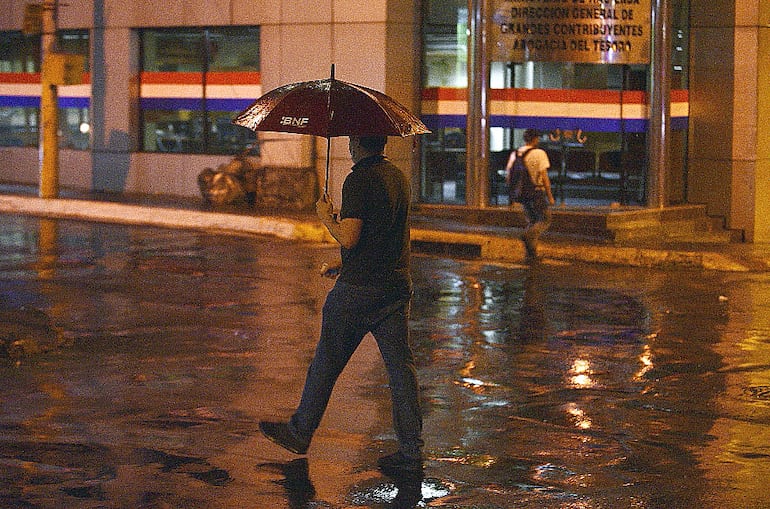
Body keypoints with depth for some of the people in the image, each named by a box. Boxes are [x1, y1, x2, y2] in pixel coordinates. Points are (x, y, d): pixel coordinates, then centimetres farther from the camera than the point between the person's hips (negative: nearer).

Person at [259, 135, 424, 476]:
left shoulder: (359, 180, -14)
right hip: (397, 286, 7)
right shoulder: (399, 177, 13)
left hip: (358, 290, -7)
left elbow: (348, 238, -22)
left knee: (326, 362, 8)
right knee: (401, 367, 4)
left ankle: (300, 433, 23)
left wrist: (326, 217, -3)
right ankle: (412, 451, 2)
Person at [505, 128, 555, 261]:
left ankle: (531, 254, 10)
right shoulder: (539, 153, -11)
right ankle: (528, 235, -22)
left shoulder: (514, 154, 7)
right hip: (537, 192, -6)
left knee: (532, 222, 17)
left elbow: (508, 176, 9)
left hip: (522, 194, 6)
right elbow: (544, 176, -13)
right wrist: (550, 196, -8)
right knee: (545, 220, 6)